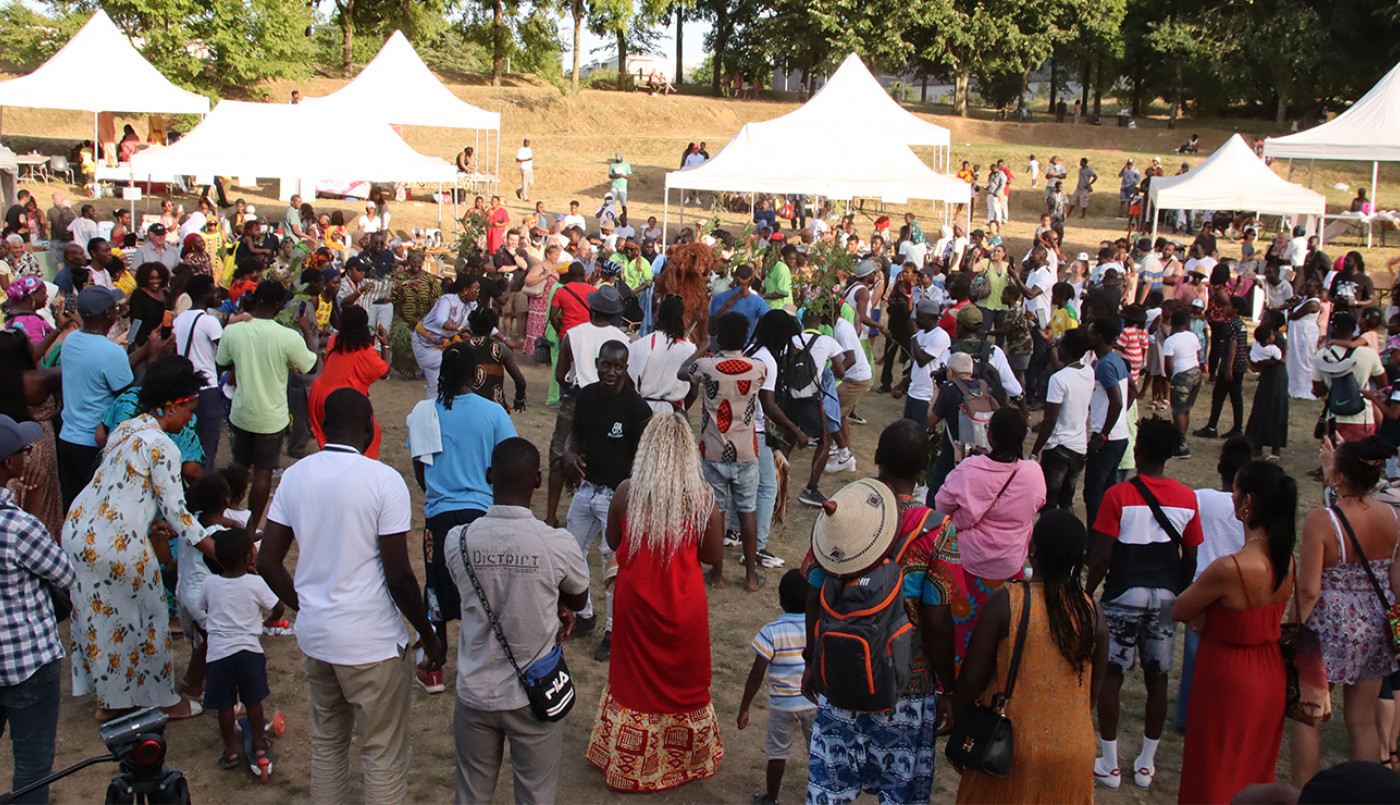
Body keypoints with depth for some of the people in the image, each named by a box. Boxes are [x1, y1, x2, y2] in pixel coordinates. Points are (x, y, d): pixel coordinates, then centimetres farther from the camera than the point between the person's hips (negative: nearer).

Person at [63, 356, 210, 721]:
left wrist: (155, 531, 19)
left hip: (78, 529, 9)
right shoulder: (162, 447, -16)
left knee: (98, 618, 19)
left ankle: (109, 699, 33)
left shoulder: (126, 428, 11)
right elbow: (175, 510, -13)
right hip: (116, 545, -9)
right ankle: (162, 699, 24)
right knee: (141, 620, 8)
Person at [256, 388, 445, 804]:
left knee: (326, 743, 22)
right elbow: (398, 574, -17)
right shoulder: (384, 480, -16)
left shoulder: (294, 476, 1)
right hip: (371, 644, -6)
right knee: (384, 755, 8)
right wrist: (429, 636, -4)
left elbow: (267, 562, 3)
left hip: (314, 635, 6)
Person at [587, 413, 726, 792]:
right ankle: (688, 757, 35)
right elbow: (713, 554, -8)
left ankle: (629, 761, 32)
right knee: (684, 680, 19)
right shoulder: (702, 495, -16)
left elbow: (613, 542, 0)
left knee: (635, 676, 19)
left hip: (636, 600, 1)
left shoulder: (626, 492, -14)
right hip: (683, 603, -1)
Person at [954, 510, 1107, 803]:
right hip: (1073, 753, 3)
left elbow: (972, 679, -11)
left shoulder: (1005, 601, -17)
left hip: (1010, 748, -3)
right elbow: (1093, 691, 5)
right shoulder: (1094, 614, -6)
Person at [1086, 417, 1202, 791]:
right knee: (1157, 677, 12)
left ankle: (1109, 765, 12)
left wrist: (1086, 593, -1)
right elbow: (1190, 559, 5)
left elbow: (1103, 556, -13)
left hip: (1124, 595, -3)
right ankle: (1146, 763, 21)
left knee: (1111, 675, 7)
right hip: (1165, 596, 4)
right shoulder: (1187, 498, -1)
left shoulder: (1118, 495, -12)